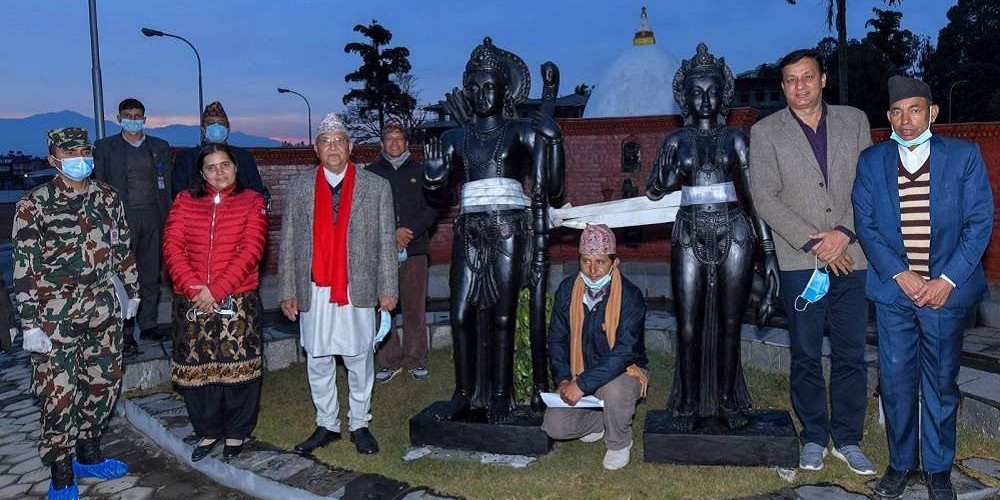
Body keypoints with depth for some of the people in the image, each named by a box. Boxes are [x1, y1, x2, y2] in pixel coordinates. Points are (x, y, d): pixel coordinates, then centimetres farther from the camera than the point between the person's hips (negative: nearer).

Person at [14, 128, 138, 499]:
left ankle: (88, 455, 33)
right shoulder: (34, 204, -9)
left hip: (102, 312, 5)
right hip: (55, 316, -5)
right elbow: (24, 267, -10)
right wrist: (30, 324, -12)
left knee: (104, 385, 13)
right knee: (60, 395, -1)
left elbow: (122, 247, 14)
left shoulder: (107, 197, 4)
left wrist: (131, 291, 17)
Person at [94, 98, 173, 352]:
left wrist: (168, 220, 4)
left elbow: (167, 186, 11)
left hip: (153, 216, 3)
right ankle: (125, 333, 0)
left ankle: (148, 324, 18)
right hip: (122, 217, -2)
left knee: (151, 274, 7)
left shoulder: (160, 147, 13)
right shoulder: (105, 147, 7)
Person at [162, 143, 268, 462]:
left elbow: (251, 250, -9)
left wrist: (216, 290, -16)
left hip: (237, 301, -2)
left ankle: (237, 433, 21)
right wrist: (193, 287, -14)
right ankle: (208, 432, 26)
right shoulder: (185, 201, 9)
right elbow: (172, 245, 0)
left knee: (237, 367, 3)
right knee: (195, 368, 8)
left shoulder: (252, 202, 1)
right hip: (191, 302, 3)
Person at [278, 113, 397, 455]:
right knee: (317, 362, 10)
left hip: (358, 290, -1)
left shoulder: (376, 187, 2)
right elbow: (287, 243, 6)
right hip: (314, 291, 2)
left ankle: (359, 425, 22)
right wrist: (288, 291, 2)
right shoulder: (299, 188, 6)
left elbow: (386, 242, 2)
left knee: (359, 361, 7)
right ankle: (326, 425, 24)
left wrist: (387, 289, -1)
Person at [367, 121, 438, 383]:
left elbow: (432, 209, 6)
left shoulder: (420, 171, 12)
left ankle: (415, 360, 12)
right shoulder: (371, 173, 10)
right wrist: (390, 234, -10)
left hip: (414, 248, 0)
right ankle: (389, 361, 8)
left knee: (415, 307, 2)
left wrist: (410, 231, -9)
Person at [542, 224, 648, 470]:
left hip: (624, 372, -4)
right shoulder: (568, 289, -6)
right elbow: (557, 337, 2)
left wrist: (583, 385, -34)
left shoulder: (630, 296, -22)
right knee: (555, 427, -14)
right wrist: (563, 379, -12)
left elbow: (624, 352, -28)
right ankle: (602, 420, 18)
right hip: (579, 377, 4)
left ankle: (619, 443, -5)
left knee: (614, 391, -38)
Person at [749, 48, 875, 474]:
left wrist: (844, 233, -10)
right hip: (799, 261, -1)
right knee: (806, 355, 7)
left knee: (850, 354, 7)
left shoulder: (855, 121, 9)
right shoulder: (765, 132, 2)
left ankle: (847, 439, 21)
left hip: (851, 257, 2)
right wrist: (813, 243, -11)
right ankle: (814, 438, 21)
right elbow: (765, 198, -5)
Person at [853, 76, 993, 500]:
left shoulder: (964, 155, -2)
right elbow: (865, 225, 0)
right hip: (893, 289, 1)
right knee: (895, 380, 7)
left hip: (946, 289, -1)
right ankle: (901, 463, 25)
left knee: (941, 382, 9)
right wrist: (901, 275, -10)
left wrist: (947, 281, -12)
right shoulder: (871, 161, 2)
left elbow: (980, 222, -4)